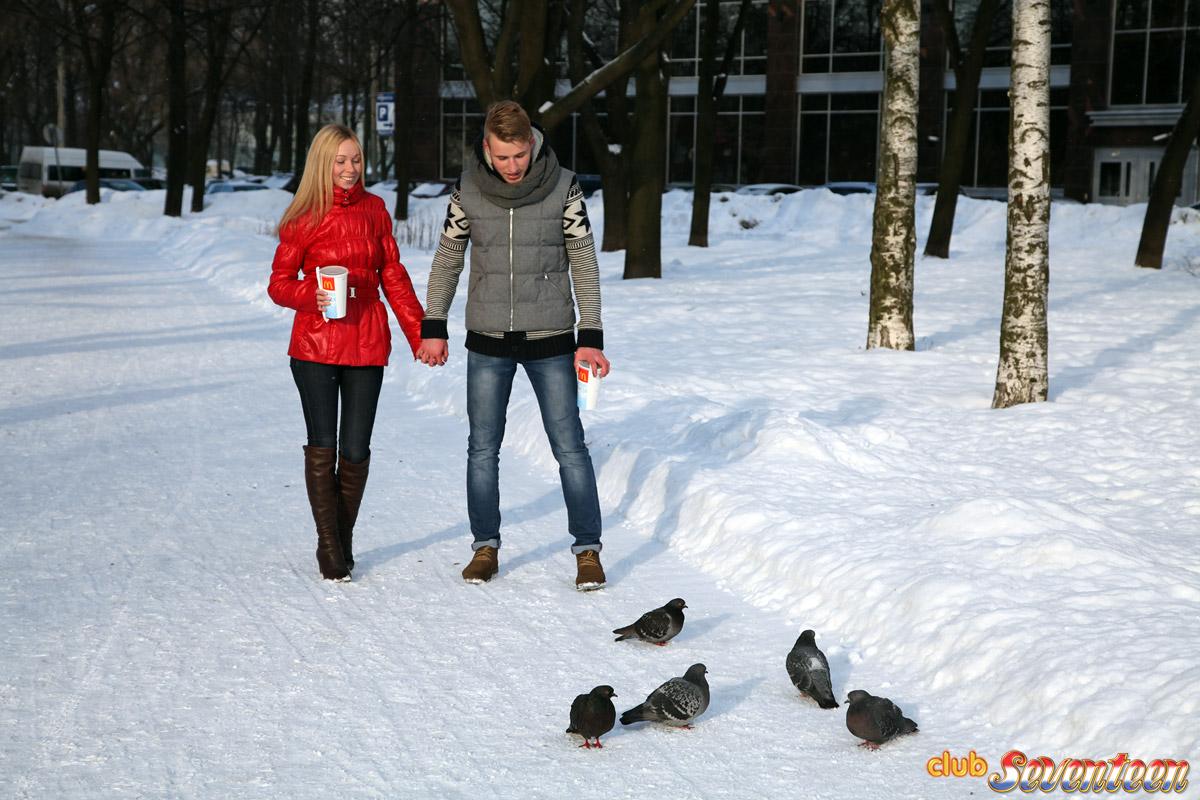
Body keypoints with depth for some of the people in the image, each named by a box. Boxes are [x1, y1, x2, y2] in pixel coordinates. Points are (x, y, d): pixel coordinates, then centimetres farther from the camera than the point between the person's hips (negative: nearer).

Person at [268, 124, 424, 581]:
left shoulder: (374, 210, 7)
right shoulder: (303, 218, -1)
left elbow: (393, 274, 10)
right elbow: (279, 282, 2)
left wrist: (419, 332, 5)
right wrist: (310, 295, -20)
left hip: (366, 344, 2)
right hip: (315, 345, -2)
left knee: (355, 450, 3)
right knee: (322, 447, 0)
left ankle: (344, 541, 21)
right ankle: (329, 549, 11)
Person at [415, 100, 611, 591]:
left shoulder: (562, 187, -7)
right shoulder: (468, 190, -3)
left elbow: (584, 263, -2)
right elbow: (447, 259, 8)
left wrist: (590, 338, -7)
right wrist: (432, 328, 5)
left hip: (550, 340, -2)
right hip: (488, 342, 2)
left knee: (569, 446, 0)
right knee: (483, 449, 8)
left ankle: (588, 550, 10)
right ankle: (486, 546, 22)